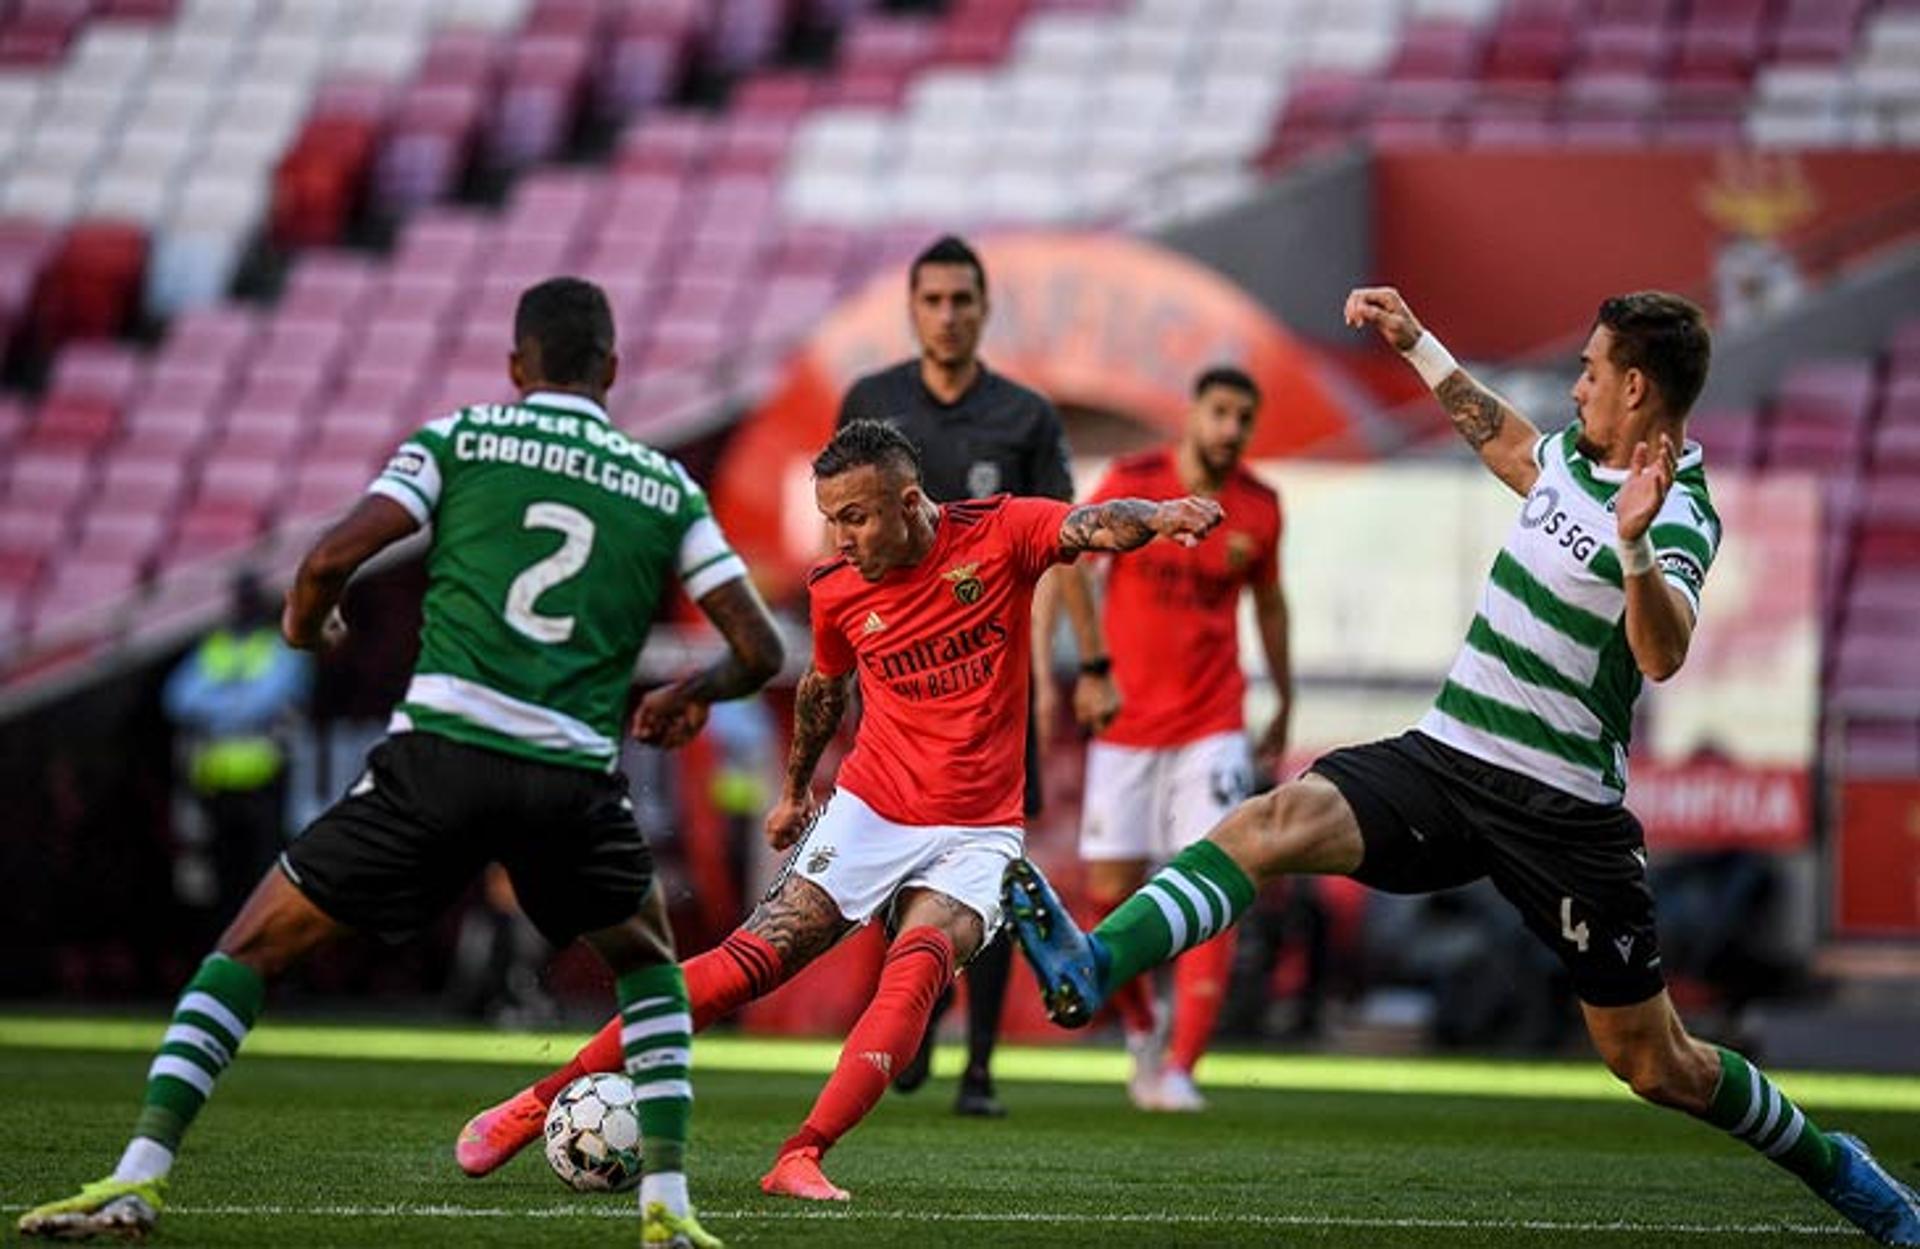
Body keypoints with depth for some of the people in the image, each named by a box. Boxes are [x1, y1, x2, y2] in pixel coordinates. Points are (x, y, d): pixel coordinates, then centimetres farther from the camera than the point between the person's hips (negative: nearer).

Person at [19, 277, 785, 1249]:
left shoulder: (459, 440, 10)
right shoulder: (667, 488, 15)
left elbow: (331, 559, -1)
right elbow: (760, 650, 13)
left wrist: (305, 624, 21)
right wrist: (694, 694, 35)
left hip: (440, 756, -1)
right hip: (574, 778, 1)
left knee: (250, 948, 10)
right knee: (650, 968, 29)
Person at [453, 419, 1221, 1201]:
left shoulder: (1000, 534, -9)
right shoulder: (837, 591, -1)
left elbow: (1097, 526, -25)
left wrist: (1158, 516, -47)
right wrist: (794, 787, 29)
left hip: (976, 834, -1)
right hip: (867, 811, 1)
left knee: (918, 968, -28)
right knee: (751, 962, -10)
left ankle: (801, 1159, -30)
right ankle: (543, 1101, -5)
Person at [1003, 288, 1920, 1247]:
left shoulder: (1679, 519, -13)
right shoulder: (1571, 458, 10)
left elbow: (1664, 655, -33)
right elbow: (1500, 441, 36)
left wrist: (1635, 548, -49)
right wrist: (1414, 342, 38)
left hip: (1559, 808, -6)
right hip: (1444, 757, 6)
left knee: (1657, 1069, 2)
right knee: (1278, 820, -23)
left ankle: (1830, 1164, 29)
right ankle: (1096, 969, -42)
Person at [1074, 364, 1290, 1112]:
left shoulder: (1260, 507, 2)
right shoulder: (1131, 483, -7)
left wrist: (1285, 704, 21)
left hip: (1213, 727, 1)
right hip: (1126, 722, -1)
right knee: (1110, 895, 1)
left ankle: (1179, 1068, -12)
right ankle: (1141, 1030, 28)